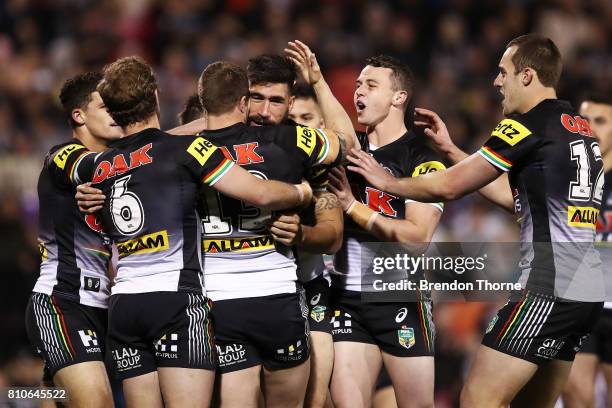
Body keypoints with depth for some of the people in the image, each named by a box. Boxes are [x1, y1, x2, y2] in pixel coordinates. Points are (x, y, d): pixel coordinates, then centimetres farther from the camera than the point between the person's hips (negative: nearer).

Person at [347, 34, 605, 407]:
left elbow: (448, 187, -4)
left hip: (551, 288, -9)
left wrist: (387, 182, 12)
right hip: (588, 290, 9)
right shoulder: (581, 127, 17)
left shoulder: (528, 125, -9)